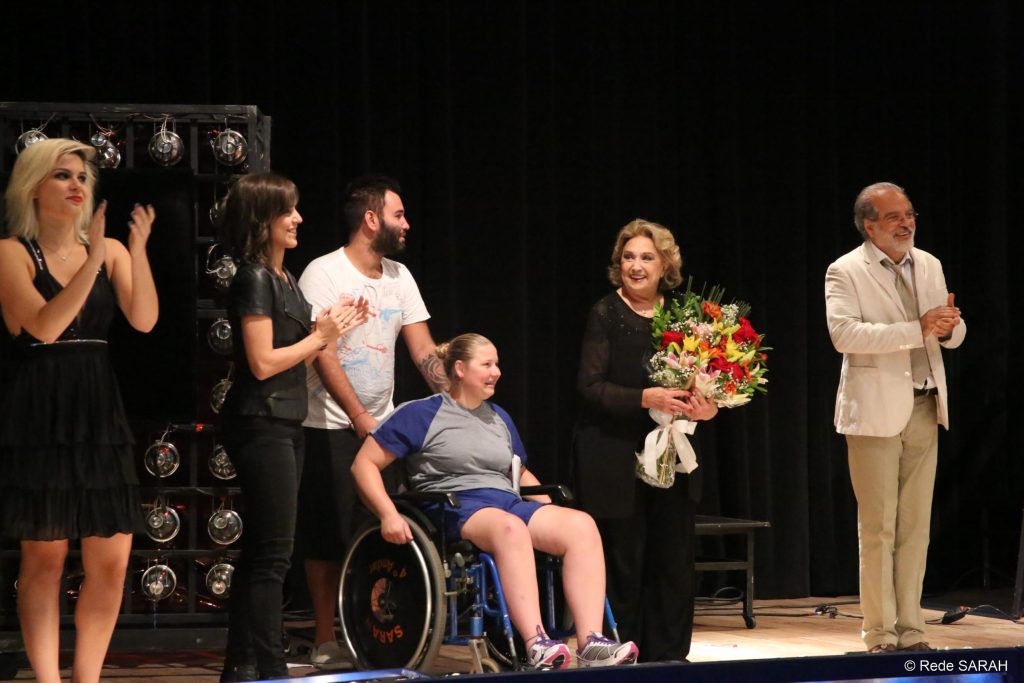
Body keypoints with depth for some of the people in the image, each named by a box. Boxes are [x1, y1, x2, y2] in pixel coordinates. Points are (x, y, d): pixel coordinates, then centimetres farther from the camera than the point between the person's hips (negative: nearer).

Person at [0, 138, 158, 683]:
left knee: (111, 561, 1)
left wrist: (138, 249, -17)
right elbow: (46, 327, -17)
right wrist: (94, 258, -22)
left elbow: (144, 320, -5)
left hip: (98, 416, 4)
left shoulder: (110, 250, 9)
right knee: (44, 559, -1)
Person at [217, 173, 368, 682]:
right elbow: (263, 362, -18)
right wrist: (319, 336, -9)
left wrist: (333, 328, 7)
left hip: (284, 425, 10)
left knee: (260, 552, 11)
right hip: (260, 424, -10)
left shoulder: (284, 279, 16)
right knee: (272, 552, -8)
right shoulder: (254, 279, -13)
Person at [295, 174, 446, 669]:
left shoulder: (398, 277, 10)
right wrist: (359, 418, -22)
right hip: (333, 427, -6)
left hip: (382, 426, 6)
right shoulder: (324, 274, -11)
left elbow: (423, 349, 7)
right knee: (327, 540, -3)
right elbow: (324, 354, -17)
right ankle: (325, 643, 4)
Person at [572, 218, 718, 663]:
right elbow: (590, 385, -11)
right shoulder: (606, 315, -3)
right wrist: (645, 398, -23)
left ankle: (667, 655, 14)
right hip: (615, 457, -4)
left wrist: (705, 407, -8)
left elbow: (697, 381, 14)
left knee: (673, 559, 5)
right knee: (622, 562, -2)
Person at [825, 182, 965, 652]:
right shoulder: (846, 272, -5)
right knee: (878, 527, -3)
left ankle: (911, 630, 13)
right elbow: (843, 333, -20)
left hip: (924, 409, 5)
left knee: (915, 526, 7)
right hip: (876, 411, -5)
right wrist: (918, 330, -23)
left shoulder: (929, 266, 14)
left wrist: (948, 327, -9)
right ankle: (880, 634, 3)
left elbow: (954, 334, 17)